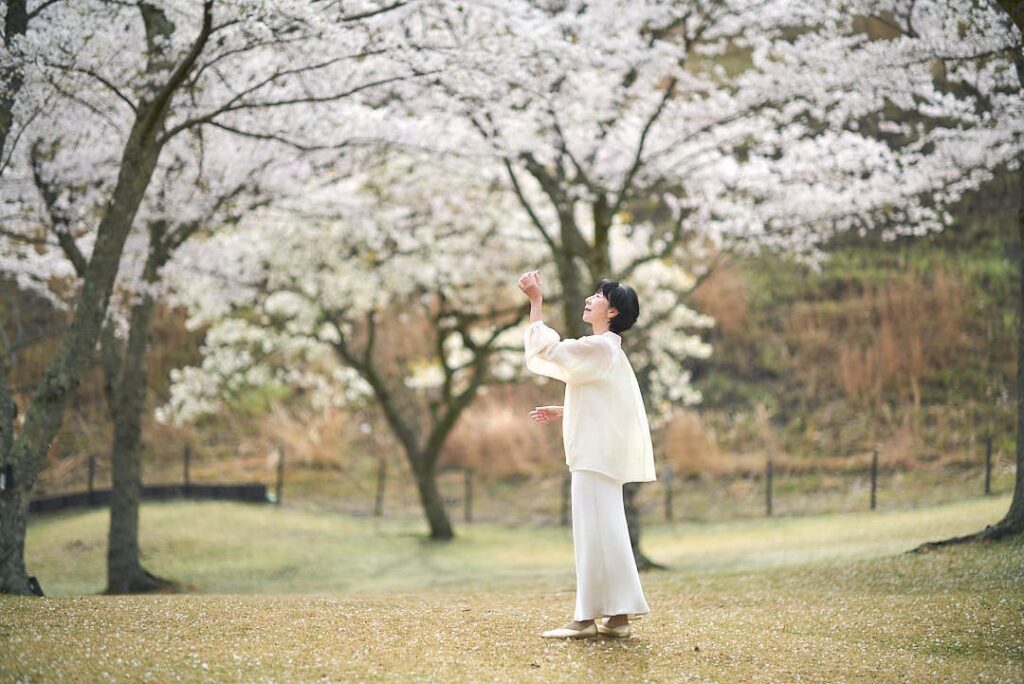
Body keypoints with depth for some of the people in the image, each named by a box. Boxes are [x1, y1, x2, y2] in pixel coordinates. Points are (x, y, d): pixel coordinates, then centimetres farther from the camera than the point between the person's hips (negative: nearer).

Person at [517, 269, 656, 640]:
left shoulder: (599, 348, -14)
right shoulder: (606, 350, 18)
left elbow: (544, 349, -19)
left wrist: (536, 300, -14)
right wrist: (562, 413, 21)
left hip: (596, 456, -10)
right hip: (599, 453, 10)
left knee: (594, 533, -8)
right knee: (604, 534, 11)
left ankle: (588, 617, -7)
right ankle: (616, 616, 13)